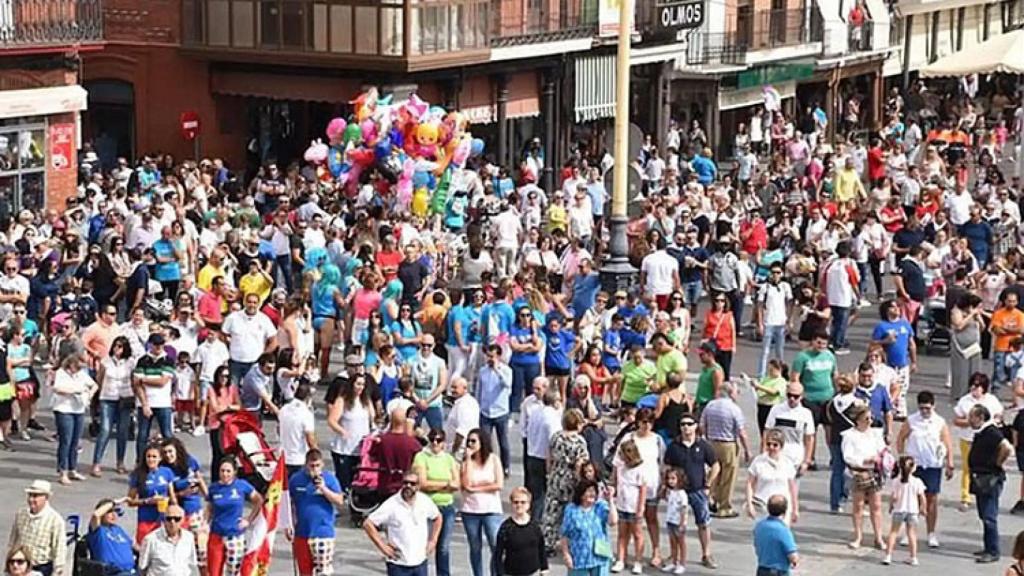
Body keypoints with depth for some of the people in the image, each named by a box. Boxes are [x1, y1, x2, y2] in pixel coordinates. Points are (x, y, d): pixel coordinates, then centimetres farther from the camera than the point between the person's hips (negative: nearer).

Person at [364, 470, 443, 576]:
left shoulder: (425, 501, 0)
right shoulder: (391, 505, -13)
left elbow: (438, 518, 19)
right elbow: (368, 524, -11)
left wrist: (433, 541, 10)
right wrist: (382, 546, -12)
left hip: (420, 563, 4)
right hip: (398, 564, -4)